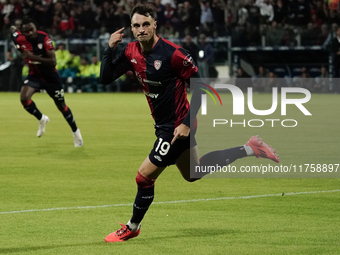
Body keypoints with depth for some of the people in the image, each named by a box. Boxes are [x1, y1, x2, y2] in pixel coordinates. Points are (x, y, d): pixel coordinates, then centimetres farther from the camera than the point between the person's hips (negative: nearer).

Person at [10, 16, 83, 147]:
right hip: (35, 75, 2)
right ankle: (42, 119, 5)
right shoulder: (20, 39, -19)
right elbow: (13, 29, 6)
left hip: (50, 76, -2)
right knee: (24, 98, -24)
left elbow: (53, 62, -33)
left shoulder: (43, 38, -28)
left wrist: (33, 57, -42)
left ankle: (75, 132, 32)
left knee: (61, 105, 9)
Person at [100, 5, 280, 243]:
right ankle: (250, 149, 32)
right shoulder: (132, 51, -3)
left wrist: (187, 123, -23)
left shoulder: (173, 53, -23)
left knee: (144, 178, -5)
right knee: (193, 173, 25)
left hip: (177, 127, -9)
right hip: (164, 124, 9)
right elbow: (106, 78, -2)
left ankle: (132, 227, 19)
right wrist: (110, 48, -15)